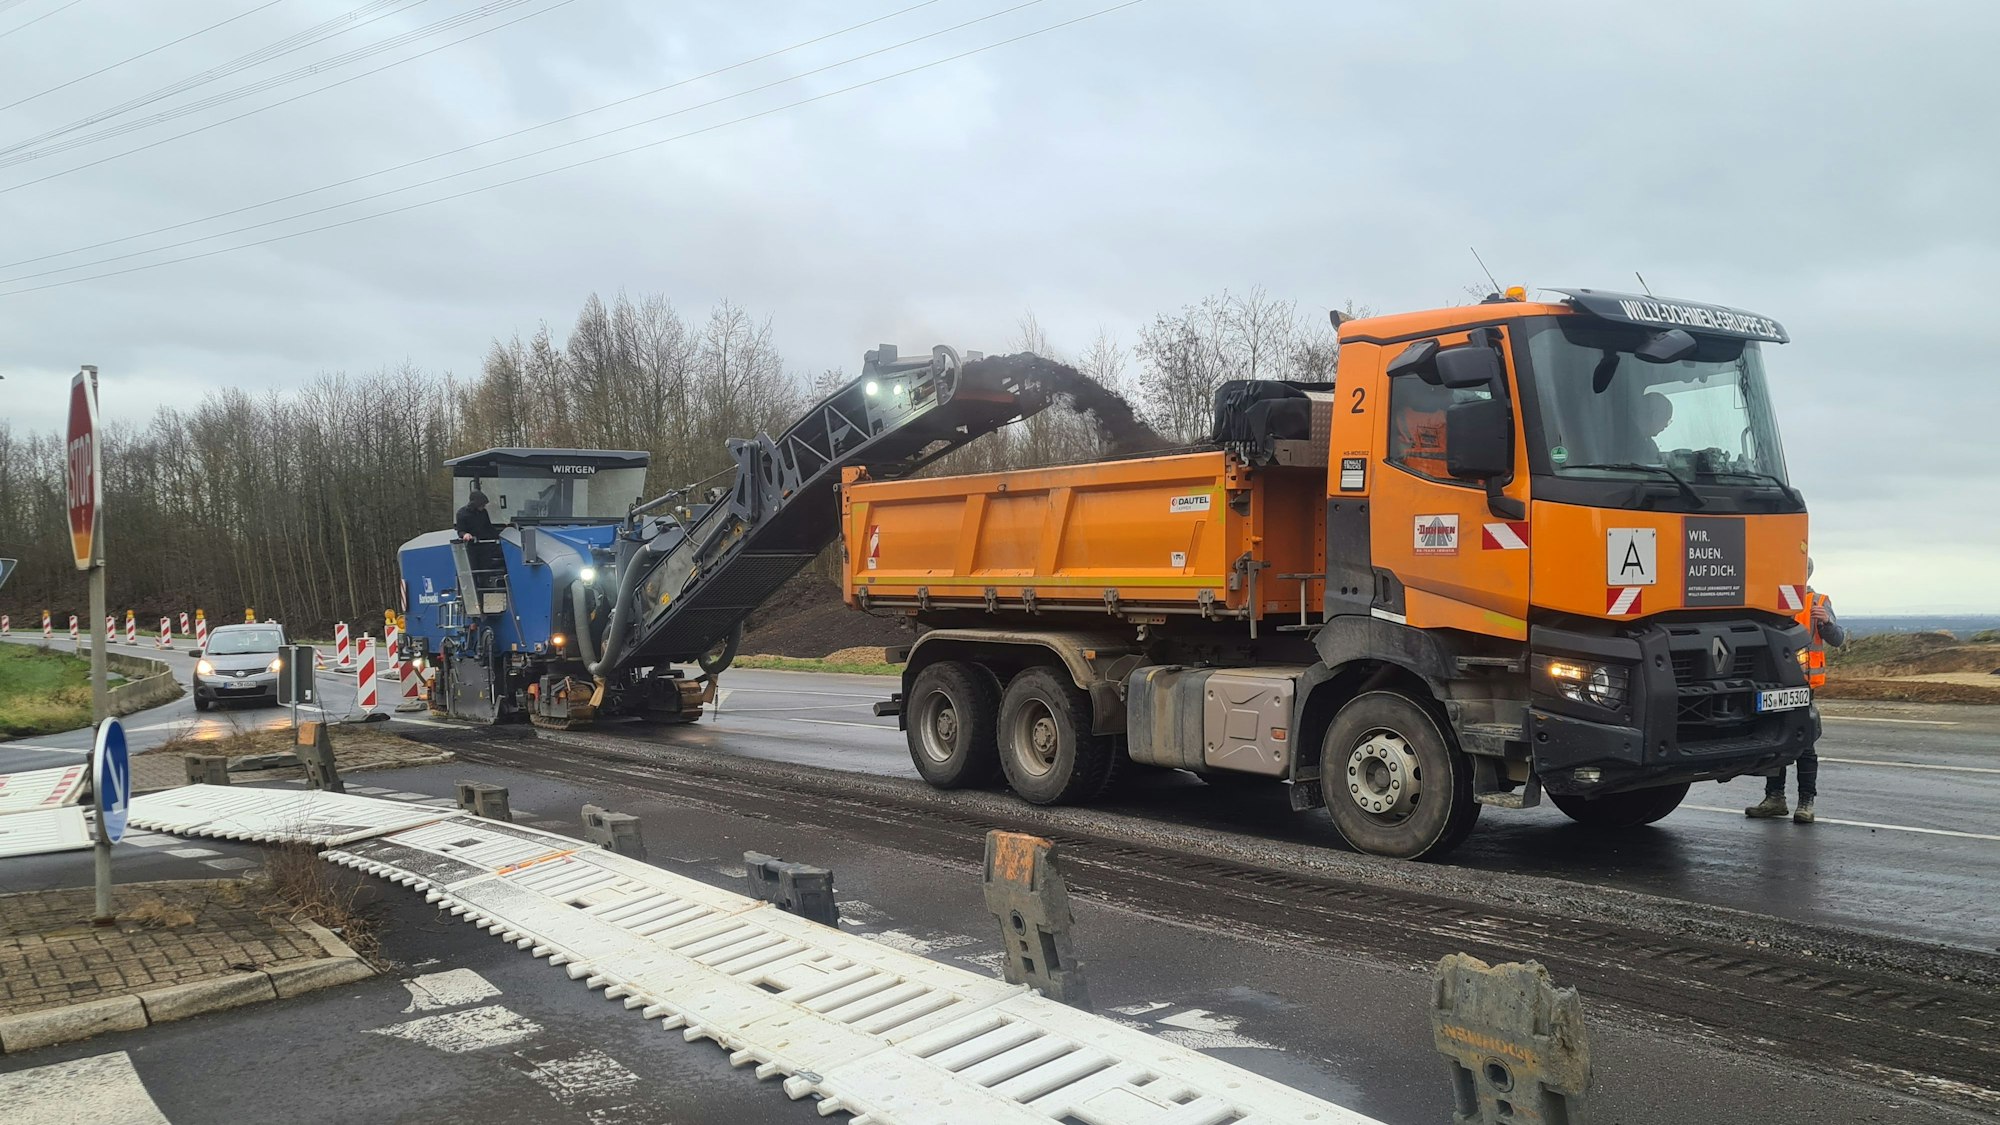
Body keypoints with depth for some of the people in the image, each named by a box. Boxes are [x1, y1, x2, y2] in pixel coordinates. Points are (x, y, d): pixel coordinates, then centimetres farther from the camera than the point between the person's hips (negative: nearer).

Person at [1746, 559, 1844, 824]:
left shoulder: (1818, 603, 2)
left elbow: (1838, 639, -6)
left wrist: (1827, 622, -26)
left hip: (1803, 684, -4)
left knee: (1804, 745, -2)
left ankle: (1806, 802, 4)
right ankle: (1774, 797, 17)